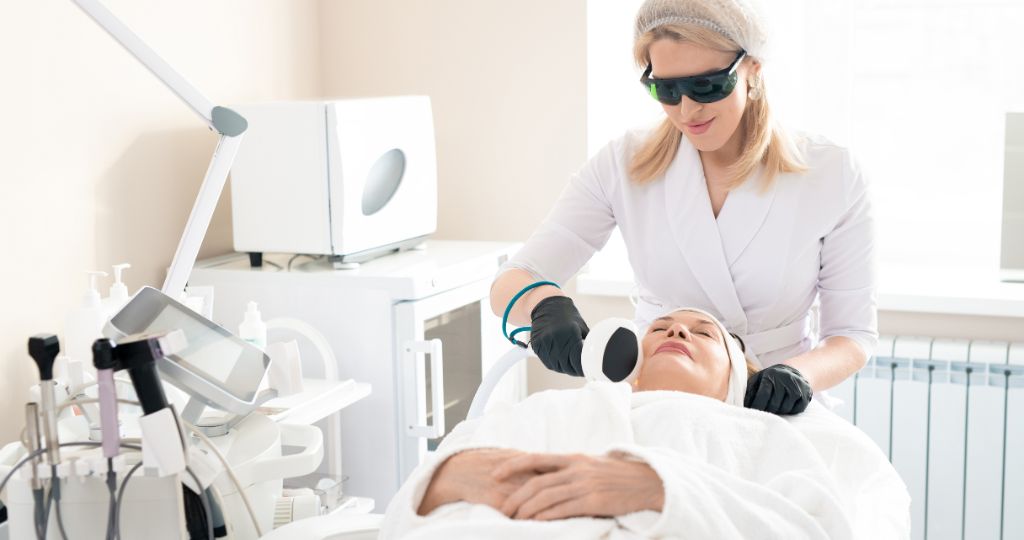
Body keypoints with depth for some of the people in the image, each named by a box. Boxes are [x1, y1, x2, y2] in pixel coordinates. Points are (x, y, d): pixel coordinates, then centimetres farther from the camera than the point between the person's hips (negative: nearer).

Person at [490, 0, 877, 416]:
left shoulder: (833, 177, -5)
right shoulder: (623, 167, -3)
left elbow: (854, 333, 0)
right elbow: (511, 283, -5)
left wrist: (801, 373, -23)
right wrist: (545, 304, -30)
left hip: (774, 413, 0)